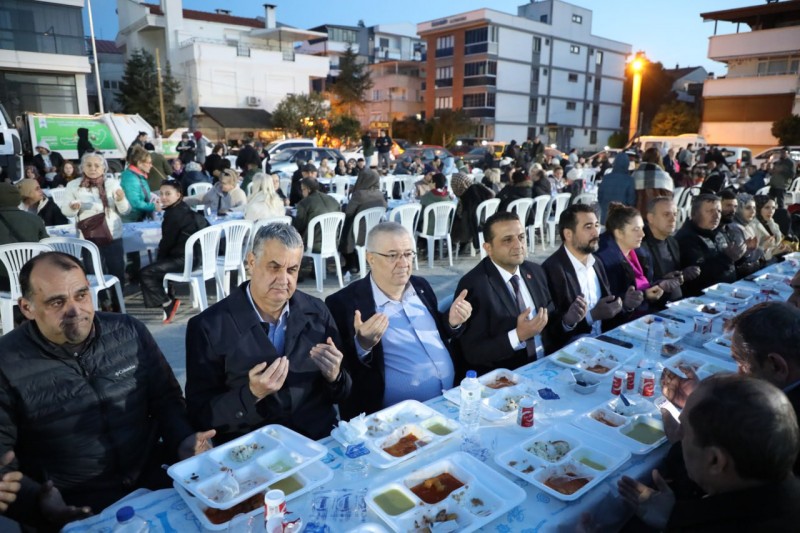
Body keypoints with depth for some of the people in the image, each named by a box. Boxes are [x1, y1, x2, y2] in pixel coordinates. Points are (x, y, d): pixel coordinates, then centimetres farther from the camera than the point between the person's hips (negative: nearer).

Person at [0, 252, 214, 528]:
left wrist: (183, 440, -10)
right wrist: (36, 500, -21)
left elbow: (166, 397, 8)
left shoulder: (130, 332, 0)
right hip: (72, 508, -1)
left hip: (154, 479, 2)